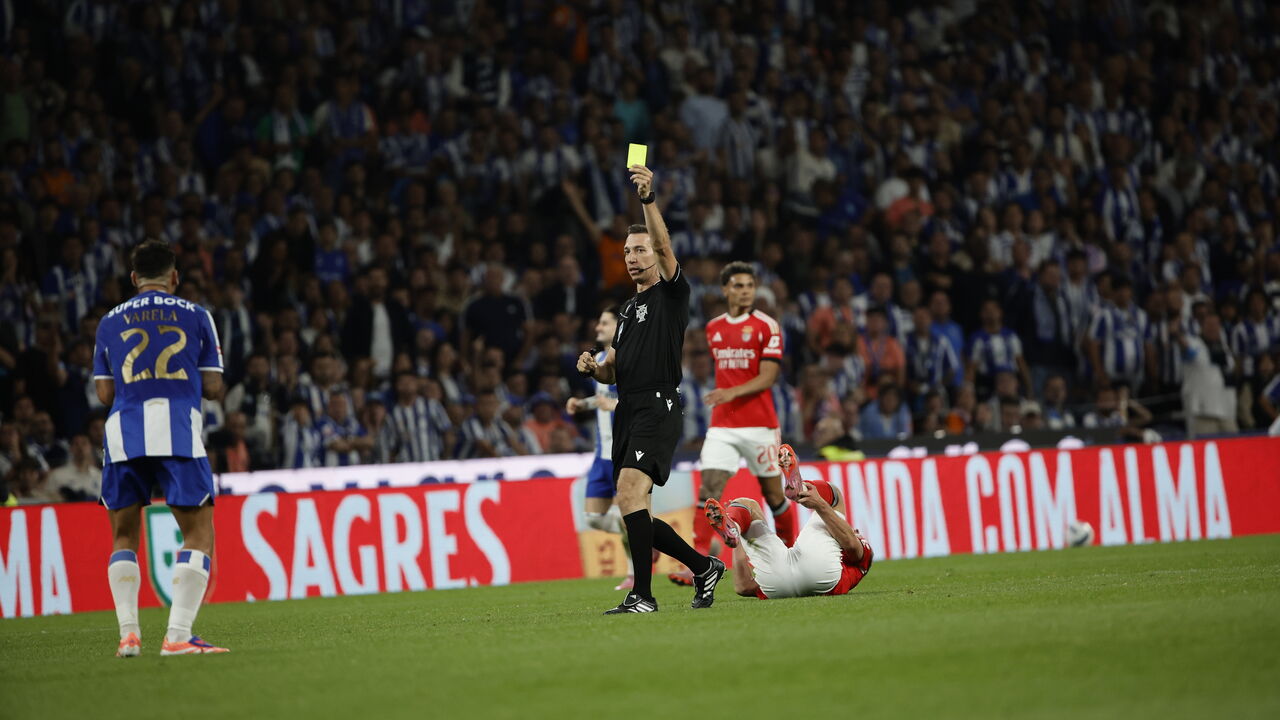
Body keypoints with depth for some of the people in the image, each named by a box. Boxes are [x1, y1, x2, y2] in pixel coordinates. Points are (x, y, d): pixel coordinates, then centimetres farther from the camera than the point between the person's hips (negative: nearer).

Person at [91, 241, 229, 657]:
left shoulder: (110, 323, 15)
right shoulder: (196, 317, 10)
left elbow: (105, 394, 12)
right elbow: (213, 388, 7)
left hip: (124, 431, 2)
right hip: (178, 431, -2)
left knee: (124, 537, 15)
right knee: (198, 533, 2)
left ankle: (128, 633, 4)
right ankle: (178, 635, -10)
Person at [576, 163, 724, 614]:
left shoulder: (671, 292, 2)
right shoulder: (629, 310, 24)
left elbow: (663, 245, -17)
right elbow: (613, 371, 29)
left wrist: (648, 198, -31)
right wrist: (594, 368, 5)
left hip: (657, 409, -9)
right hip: (627, 415, 9)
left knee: (629, 493, -25)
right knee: (634, 512, 8)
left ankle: (643, 595, -25)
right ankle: (703, 567, 25)